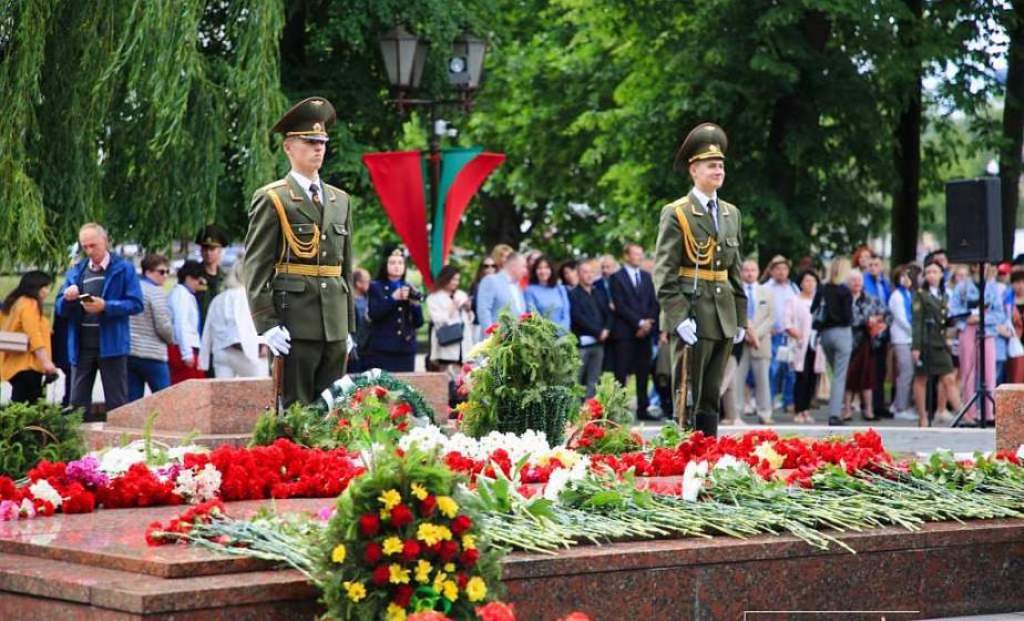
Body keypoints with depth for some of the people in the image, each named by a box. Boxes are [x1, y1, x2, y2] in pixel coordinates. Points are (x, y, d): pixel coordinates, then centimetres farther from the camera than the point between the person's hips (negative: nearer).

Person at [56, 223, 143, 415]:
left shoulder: (123, 269, 1)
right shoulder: (75, 271, 13)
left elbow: (136, 304, -7)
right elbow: (61, 308, 13)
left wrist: (106, 306, -18)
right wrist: (67, 299, -10)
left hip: (111, 343, -4)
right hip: (81, 345, 4)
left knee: (116, 403, 0)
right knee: (78, 403, 6)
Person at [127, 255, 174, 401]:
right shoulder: (156, 292, -10)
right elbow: (163, 326, -13)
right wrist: (172, 339, 8)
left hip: (129, 353, 7)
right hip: (152, 355, -7)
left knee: (132, 401, 5)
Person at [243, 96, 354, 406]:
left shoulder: (341, 201, 17)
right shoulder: (271, 200, -2)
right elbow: (256, 269, -6)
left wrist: (349, 326, 15)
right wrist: (267, 323, -14)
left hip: (335, 328, 6)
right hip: (294, 327, -6)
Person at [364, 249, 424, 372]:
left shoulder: (409, 289, 15)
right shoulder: (376, 287, 7)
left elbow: (418, 323, 12)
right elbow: (373, 314, -9)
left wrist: (415, 304, -6)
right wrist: (393, 298, -16)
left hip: (406, 349, 3)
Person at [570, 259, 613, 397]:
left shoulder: (600, 294, 20)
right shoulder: (574, 294, -2)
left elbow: (608, 313, 17)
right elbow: (578, 317, -11)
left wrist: (606, 330, -3)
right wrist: (598, 331, -11)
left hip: (598, 343, 6)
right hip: (581, 343, -6)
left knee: (593, 382, 4)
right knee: (577, 382, -8)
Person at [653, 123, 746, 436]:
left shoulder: (731, 214, 14)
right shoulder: (676, 214, -5)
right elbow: (664, 273, -10)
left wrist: (740, 317, 13)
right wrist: (678, 317, -17)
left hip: (724, 319, 6)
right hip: (693, 317, -6)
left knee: (711, 399, 10)